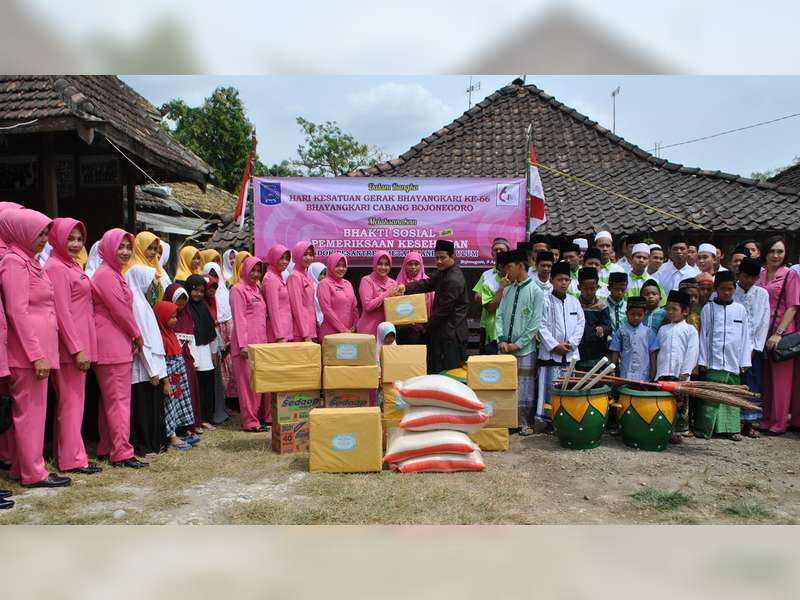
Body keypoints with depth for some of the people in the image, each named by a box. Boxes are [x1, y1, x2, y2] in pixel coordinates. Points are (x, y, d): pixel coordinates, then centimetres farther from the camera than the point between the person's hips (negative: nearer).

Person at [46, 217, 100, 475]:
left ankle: (65, 454, 21)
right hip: (70, 345, -9)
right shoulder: (56, 267, -11)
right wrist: (77, 349, -19)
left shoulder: (72, 266, 17)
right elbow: (62, 312, -17)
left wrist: (83, 346, 14)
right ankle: (72, 459, 4)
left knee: (71, 400, 13)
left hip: (80, 343, 9)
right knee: (71, 401, -3)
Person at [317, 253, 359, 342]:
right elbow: (327, 310, -11)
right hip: (330, 332, -5)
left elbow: (354, 307, 15)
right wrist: (342, 329, -13)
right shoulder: (324, 284, -4)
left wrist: (353, 327, 0)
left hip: (349, 332, 5)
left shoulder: (348, 284, 14)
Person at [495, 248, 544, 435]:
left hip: (524, 350, -5)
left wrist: (517, 344, -12)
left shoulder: (536, 291, -6)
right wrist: (502, 340, -6)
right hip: (505, 348, 5)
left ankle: (524, 423, 14)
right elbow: (500, 315, 8)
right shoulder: (508, 290, 9)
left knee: (524, 389, 3)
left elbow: (535, 323, -10)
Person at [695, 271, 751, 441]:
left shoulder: (740, 309, 8)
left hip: (733, 361, 2)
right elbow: (703, 335, 1)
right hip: (713, 361, -2)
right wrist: (702, 360, -3)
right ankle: (704, 427, 3)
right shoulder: (708, 308, 2)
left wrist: (745, 361, 5)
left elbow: (745, 337, 9)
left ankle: (731, 428, 15)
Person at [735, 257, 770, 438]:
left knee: (753, 384, 3)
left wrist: (755, 347, -2)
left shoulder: (762, 294, 7)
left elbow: (764, 322, 5)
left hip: (755, 347, 3)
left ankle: (750, 422, 11)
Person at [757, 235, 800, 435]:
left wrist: (779, 333, -16)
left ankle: (778, 423, 10)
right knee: (765, 379, 10)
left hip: (783, 334, -4)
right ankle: (765, 420, 19)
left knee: (781, 379, 2)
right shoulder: (759, 276, 10)